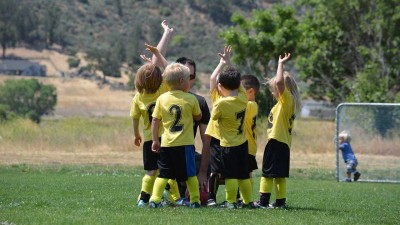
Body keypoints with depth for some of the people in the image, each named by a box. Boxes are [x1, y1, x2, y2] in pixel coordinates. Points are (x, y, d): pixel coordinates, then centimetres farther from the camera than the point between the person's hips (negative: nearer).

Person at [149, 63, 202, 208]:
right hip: (185, 143, -2)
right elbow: (198, 117, 10)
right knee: (190, 174, 8)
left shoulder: (162, 99, 1)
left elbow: (155, 121, 2)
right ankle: (195, 200, 9)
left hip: (166, 144, 2)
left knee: (163, 174, 7)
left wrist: (155, 140, 9)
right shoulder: (191, 99, -5)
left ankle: (155, 199, -2)